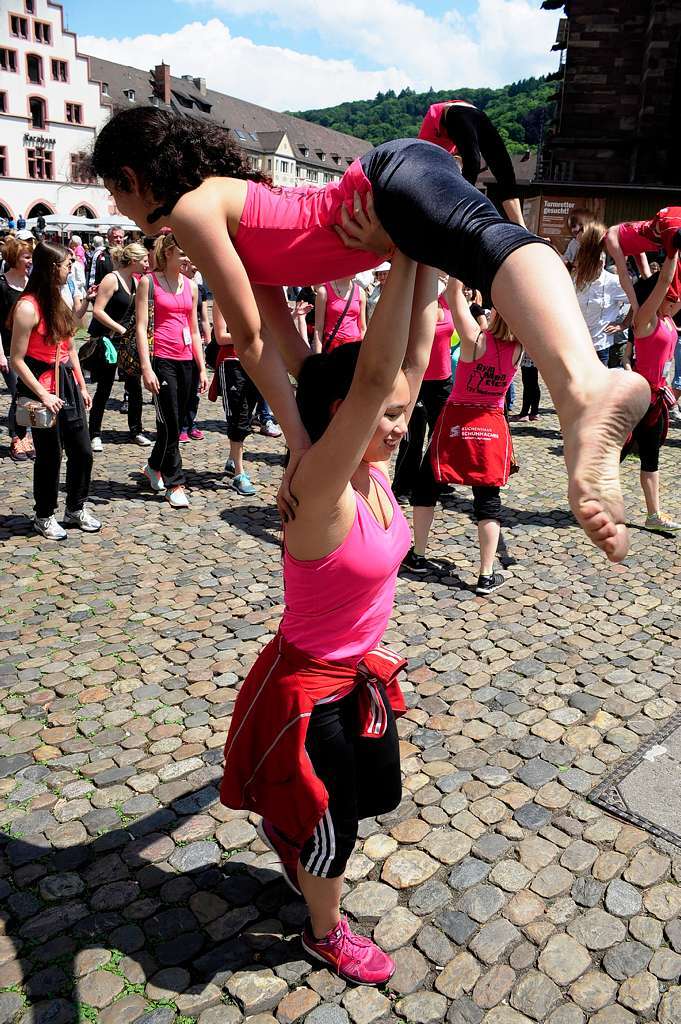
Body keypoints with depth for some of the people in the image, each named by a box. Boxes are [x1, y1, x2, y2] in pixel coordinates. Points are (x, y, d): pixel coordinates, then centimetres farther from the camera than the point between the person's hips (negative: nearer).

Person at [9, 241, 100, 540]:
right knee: (50, 455, 3)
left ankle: (76, 509, 28)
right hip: (43, 387, -8)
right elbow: (16, 360, -17)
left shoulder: (58, 300, 9)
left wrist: (81, 386, 13)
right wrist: (43, 395, -19)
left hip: (67, 383, 8)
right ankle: (44, 516, 22)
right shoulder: (28, 307, -17)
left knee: (82, 450, 10)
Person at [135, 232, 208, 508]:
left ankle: (154, 466, 33)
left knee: (176, 422, 11)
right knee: (170, 423, -4)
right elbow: (141, 327, -6)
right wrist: (146, 368, -14)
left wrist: (202, 368, 12)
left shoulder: (191, 286, 13)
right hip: (162, 360, -5)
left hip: (186, 361, 5)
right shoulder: (149, 281, -2)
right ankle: (175, 483, 6)